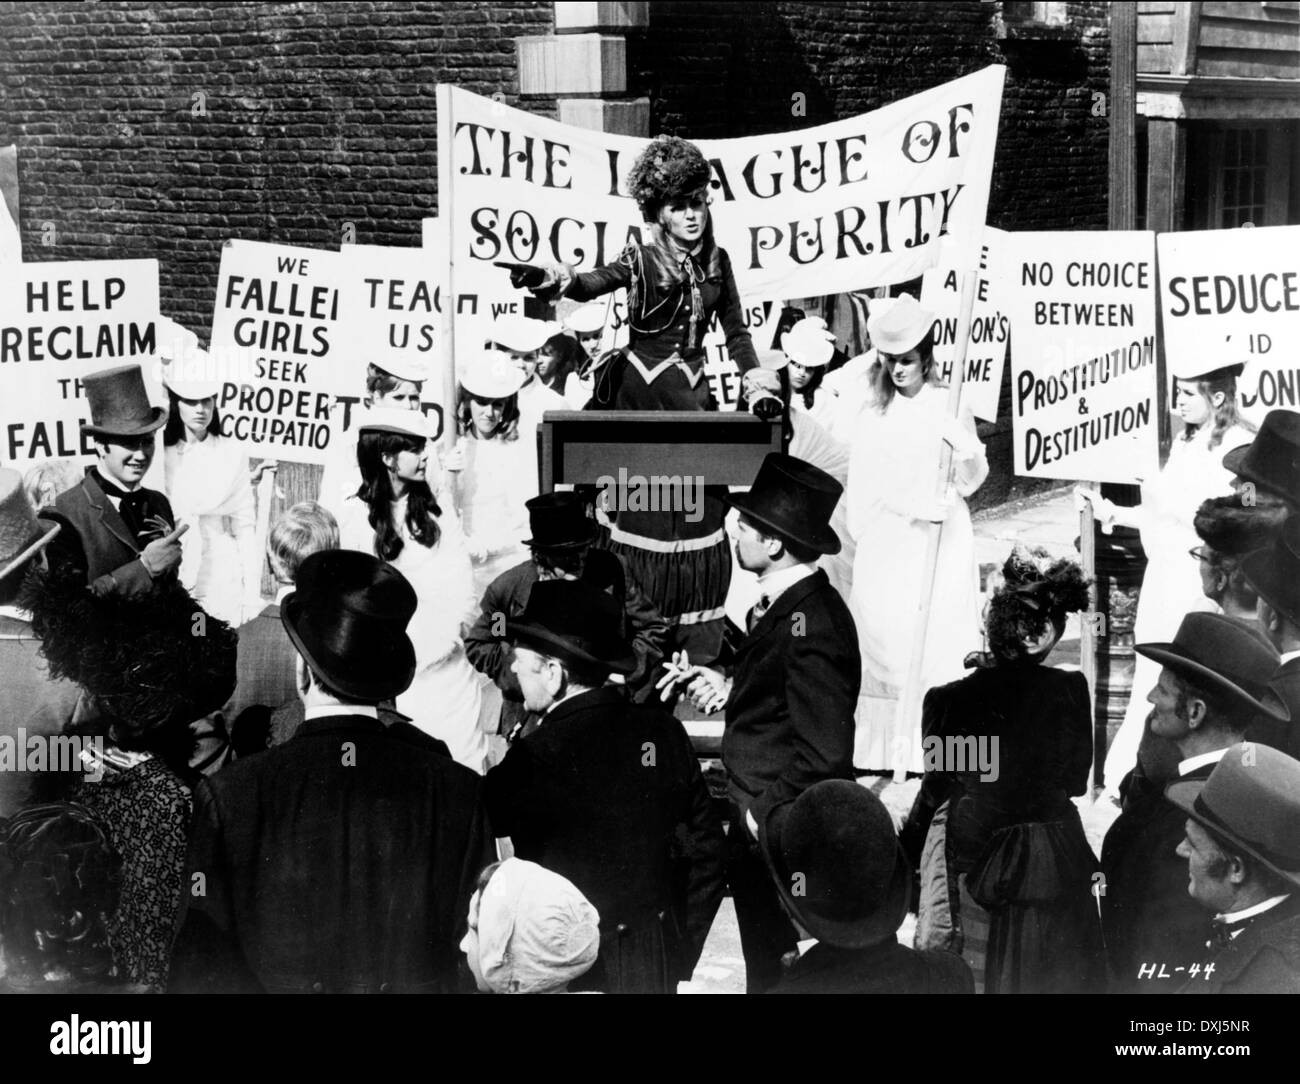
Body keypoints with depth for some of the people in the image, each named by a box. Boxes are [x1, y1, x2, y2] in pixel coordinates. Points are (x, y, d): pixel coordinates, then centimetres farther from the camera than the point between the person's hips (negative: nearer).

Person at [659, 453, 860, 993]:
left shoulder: (812, 624, -24)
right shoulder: (780, 603, 5)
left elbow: (823, 755, -26)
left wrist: (765, 813, -17)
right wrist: (729, 685, 2)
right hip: (756, 821, 9)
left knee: (774, 972, 3)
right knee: (766, 969, 19)